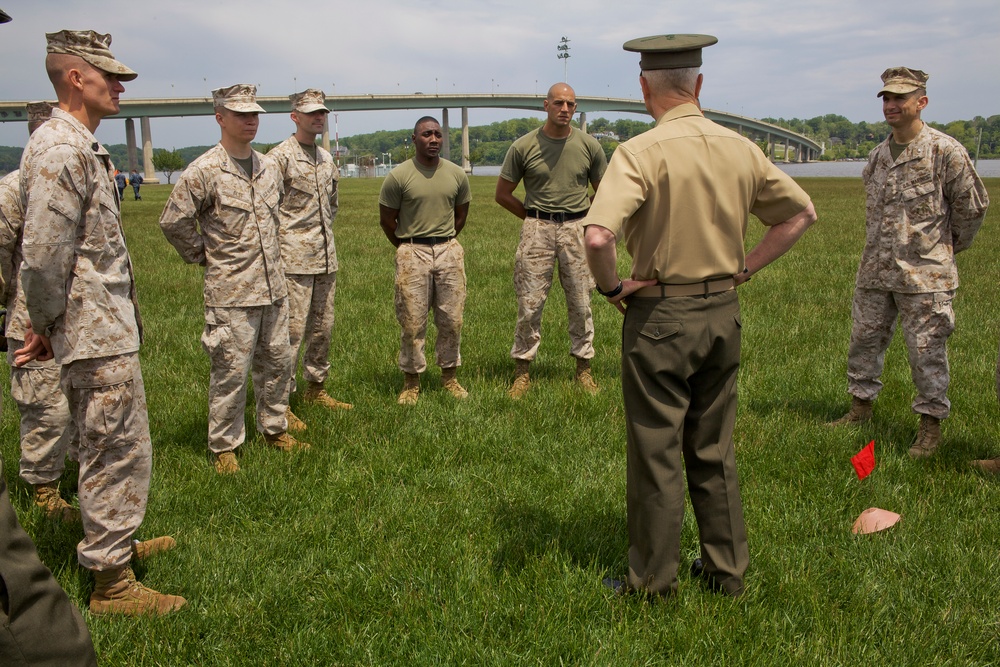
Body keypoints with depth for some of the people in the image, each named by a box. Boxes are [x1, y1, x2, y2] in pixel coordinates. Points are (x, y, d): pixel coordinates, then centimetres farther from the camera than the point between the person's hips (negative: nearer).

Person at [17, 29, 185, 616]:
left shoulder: (84, 146, 15)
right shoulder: (60, 148, -18)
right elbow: (43, 254, -23)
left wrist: (48, 326, 18)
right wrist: (46, 325, -11)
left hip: (108, 328, 10)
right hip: (98, 334, -10)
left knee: (110, 446, 21)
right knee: (119, 451, -3)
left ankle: (113, 542, 38)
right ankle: (112, 583, 9)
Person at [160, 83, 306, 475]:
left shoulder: (268, 169, 10)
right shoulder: (204, 172, -10)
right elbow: (173, 222, -7)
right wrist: (205, 256, -1)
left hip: (273, 288, 7)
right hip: (231, 292, -6)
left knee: (277, 362, 14)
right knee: (231, 371, -1)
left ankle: (274, 428, 31)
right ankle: (224, 447, 11)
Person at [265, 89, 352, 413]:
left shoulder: (326, 158, 16)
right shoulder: (280, 157, -8)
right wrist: (280, 241, -10)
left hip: (326, 258, 8)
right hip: (294, 259, -8)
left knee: (322, 328, 13)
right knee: (292, 330, -7)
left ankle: (315, 388, 26)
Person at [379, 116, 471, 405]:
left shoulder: (456, 174, 4)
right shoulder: (399, 176, -7)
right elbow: (386, 219, 2)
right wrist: (406, 248, 10)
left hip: (449, 251, 3)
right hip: (412, 253, -3)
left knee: (452, 319, 7)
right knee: (412, 322, 1)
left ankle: (449, 375, 22)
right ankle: (411, 381, 13)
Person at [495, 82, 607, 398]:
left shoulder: (589, 145, 2)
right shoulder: (523, 146, -1)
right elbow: (503, 194, 6)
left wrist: (585, 220, 8)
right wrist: (534, 218, 6)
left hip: (576, 227, 1)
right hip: (537, 229, -1)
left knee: (580, 303, 6)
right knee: (529, 303, -1)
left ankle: (584, 368, 18)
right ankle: (522, 370, 9)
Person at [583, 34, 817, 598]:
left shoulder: (641, 152, -16)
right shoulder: (740, 149, 2)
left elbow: (598, 236, -30)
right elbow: (802, 212, 12)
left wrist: (612, 286, -12)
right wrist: (745, 270, 10)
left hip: (661, 316, -5)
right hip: (724, 313, 6)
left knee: (656, 453, 6)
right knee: (716, 450, 18)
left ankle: (654, 581, 20)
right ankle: (729, 570, 29)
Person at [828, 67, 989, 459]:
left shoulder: (945, 151, -8)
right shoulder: (878, 155, 10)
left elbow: (973, 206, 1)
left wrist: (951, 247, 11)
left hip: (924, 273, -6)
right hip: (875, 270, 6)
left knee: (926, 351, 0)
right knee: (864, 340, 12)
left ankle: (931, 426, 12)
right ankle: (861, 406, 28)